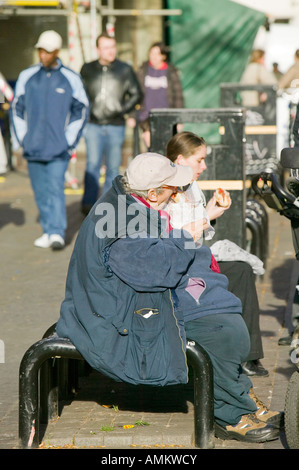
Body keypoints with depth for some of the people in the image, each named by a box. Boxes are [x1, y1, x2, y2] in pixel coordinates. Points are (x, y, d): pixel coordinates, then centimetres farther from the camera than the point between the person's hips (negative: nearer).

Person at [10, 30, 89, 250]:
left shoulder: (71, 79, 0)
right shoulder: (27, 76, 6)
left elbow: (81, 110, 7)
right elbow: (16, 108, 14)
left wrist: (70, 141, 0)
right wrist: (20, 139, 6)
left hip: (59, 149, -3)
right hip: (33, 148, 3)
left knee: (56, 188, -12)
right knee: (41, 192, 8)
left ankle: (57, 233, -14)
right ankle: (48, 231, 17)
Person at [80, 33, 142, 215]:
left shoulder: (125, 69, 5)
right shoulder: (88, 69, 8)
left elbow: (136, 94, 10)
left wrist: (123, 109, -2)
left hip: (116, 126, 0)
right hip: (94, 125, 0)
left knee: (113, 167, 2)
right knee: (93, 164, -8)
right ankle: (88, 203, -6)